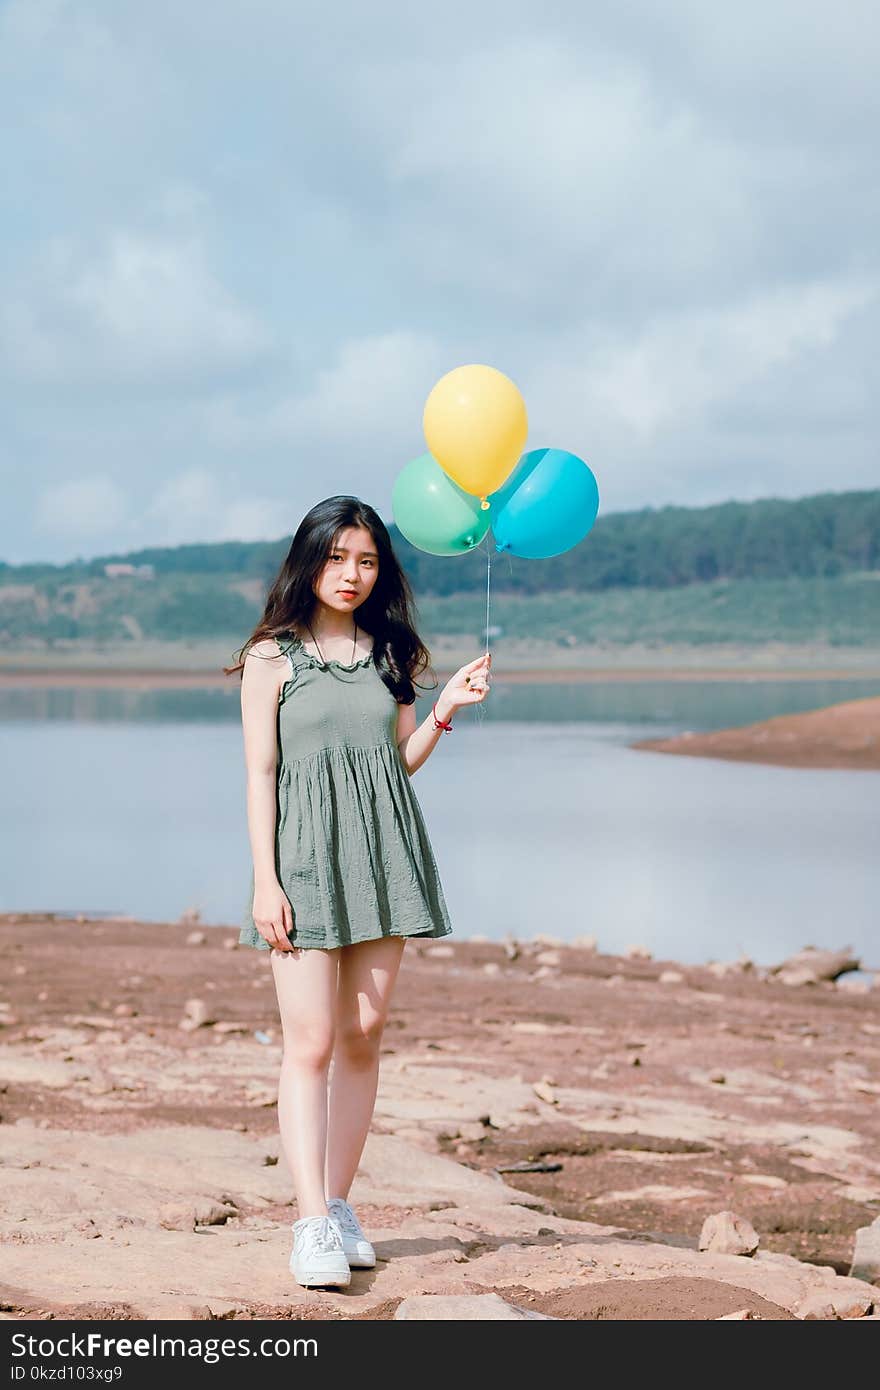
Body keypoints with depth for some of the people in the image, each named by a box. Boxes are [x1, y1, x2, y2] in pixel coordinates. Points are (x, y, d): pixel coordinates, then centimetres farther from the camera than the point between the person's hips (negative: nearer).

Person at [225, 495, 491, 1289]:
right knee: (310, 1043, -9)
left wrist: (445, 709, -4)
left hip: (381, 856, 5)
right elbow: (260, 774, -3)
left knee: (364, 1034, 5)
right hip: (306, 856, -4)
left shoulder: (388, 653, 12)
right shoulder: (272, 658, 0)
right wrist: (265, 881, -10)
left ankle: (339, 1204, 14)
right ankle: (313, 1226, -11)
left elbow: (402, 761, 13)